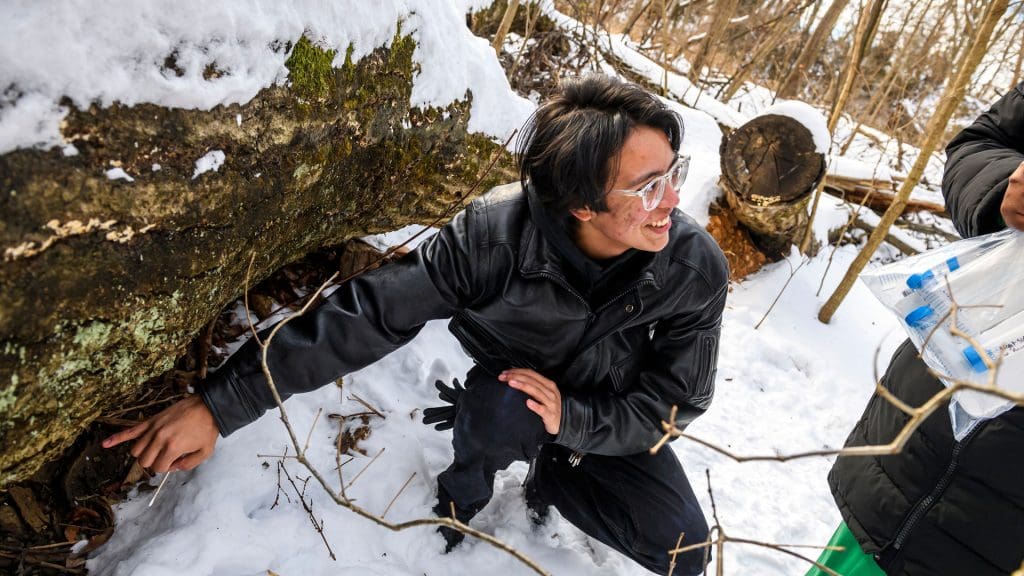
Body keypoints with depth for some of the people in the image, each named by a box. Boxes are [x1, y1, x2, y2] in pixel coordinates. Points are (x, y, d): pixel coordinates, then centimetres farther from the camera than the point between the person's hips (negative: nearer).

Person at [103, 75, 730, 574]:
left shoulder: (697, 267, -27)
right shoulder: (496, 234, -34)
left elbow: (675, 401, -15)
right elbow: (367, 313, -32)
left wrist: (572, 419, -33)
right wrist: (219, 405, -32)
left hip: (606, 424, 2)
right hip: (506, 404, -1)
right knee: (502, 403, -37)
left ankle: (552, 476, 12)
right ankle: (467, 486, 0)